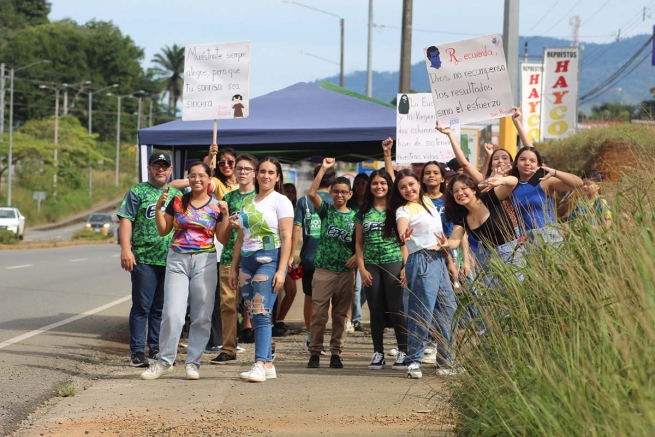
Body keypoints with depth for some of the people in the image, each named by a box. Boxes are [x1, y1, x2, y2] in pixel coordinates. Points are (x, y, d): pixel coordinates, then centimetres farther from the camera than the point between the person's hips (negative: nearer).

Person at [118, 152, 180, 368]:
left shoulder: (176, 194, 16)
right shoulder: (138, 192, 1)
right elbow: (126, 220, -6)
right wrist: (126, 249, -17)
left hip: (170, 260, 5)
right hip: (144, 259, -5)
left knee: (161, 308, 10)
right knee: (142, 307, -4)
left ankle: (156, 349, 17)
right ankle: (137, 352, -1)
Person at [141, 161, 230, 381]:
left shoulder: (216, 206, 5)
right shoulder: (177, 201, 6)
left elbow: (223, 239, 4)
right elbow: (163, 230, 9)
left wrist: (225, 215, -8)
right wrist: (158, 207, -4)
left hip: (204, 261, 0)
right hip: (177, 260, 0)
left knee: (201, 316, 1)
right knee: (172, 314, -7)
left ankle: (193, 362, 10)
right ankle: (165, 361, 4)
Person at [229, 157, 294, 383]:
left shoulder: (281, 201, -1)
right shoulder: (247, 201, 16)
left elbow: (286, 238, -7)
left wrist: (281, 270, -15)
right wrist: (234, 268, 15)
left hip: (269, 260, -6)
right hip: (247, 261, 6)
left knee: (261, 313, -16)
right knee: (253, 315, 3)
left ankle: (260, 365, -19)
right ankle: (268, 364, 8)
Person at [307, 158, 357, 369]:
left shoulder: (355, 216, 7)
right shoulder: (325, 210, 4)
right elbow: (312, 193, -11)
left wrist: (357, 256, -9)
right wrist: (323, 169, -14)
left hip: (346, 271, 1)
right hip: (323, 269, -1)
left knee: (341, 314, 5)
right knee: (319, 313, -3)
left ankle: (336, 353, 10)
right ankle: (315, 352, 2)